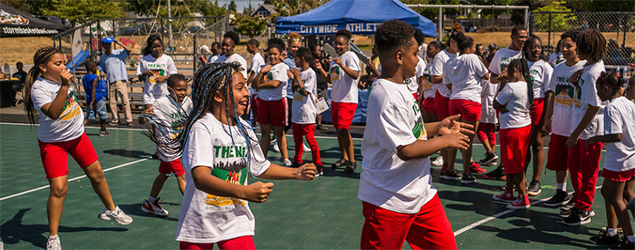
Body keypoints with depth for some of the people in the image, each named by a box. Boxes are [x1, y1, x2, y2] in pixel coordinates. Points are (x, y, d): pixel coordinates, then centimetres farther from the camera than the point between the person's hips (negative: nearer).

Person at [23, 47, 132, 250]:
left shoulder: (61, 77, -2)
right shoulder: (39, 88, -24)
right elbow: (53, 113, -42)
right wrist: (64, 86, -46)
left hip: (77, 135, 7)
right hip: (53, 142, -7)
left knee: (96, 173, 12)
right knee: (58, 188, -11)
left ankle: (111, 210, 35)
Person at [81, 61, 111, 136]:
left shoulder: (84, 78, 9)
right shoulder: (95, 78, -15)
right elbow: (93, 90, -22)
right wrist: (92, 101, -25)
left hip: (89, 99, 7)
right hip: (98, 99, -7)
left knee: (88, 116, 6)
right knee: (103, 115, 10)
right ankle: (103, 131, 20)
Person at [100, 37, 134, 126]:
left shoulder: (119, 53, 0)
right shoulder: (102, 57, 14)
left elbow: (129, 50, -16)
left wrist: (119, 43, -20)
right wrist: (102, 73, 2)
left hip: (120, 80, -5)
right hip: (110, 82, 5)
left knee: (125, 100, -7)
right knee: (112, 102, 6)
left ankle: (129, 119, -3)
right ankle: (115, 119, 17)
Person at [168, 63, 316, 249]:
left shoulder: (244, 130, 4)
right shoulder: (202, 128, -19)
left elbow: (261, 167, 18)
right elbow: (200, 178, -32)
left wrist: (296, 173, 8)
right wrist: (243, 191, -44)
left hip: (235, 222, 5)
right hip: (199, 225, -5)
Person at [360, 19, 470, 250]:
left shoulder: (398, 88, 9)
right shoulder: (386, 96, -23)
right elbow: (406, 150, -27)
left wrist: (438, 127, 9)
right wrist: (446, 141, -15)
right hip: (389, 202, -9)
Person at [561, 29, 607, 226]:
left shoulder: (594, 73, -23)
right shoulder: (587, 68, 7)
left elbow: (594, 107, -23)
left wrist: (576, 133, -20)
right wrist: (575, 81, -1)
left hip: (590, 131, -10)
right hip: (579, 127, 10)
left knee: (587, 172, 4)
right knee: (573, 166, 19)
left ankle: (584, 211, 18)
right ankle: (579, 204, 33)